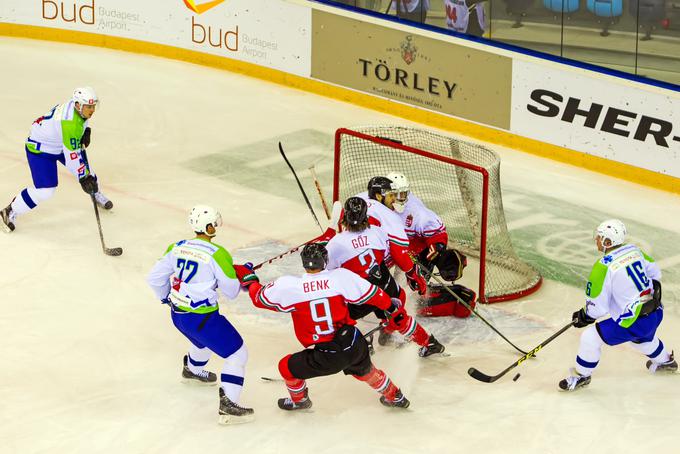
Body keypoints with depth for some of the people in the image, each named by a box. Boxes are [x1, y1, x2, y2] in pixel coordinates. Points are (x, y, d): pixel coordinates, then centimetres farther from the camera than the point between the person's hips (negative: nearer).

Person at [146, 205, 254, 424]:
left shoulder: (177, 248, 0)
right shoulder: (217, 254, -19)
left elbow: (154, 278, 7)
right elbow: (231, 291, -11)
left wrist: (166, 297, 26)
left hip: (178, 314, 8)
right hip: (202, 319, -8)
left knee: (205, 339, 38)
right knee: (237, 353, 3)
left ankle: (192, 371, 65)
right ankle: (228, 406, -4)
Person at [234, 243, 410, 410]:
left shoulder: (287, 286, -13)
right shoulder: (342, 277, -11)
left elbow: (260, 297, 2)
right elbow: (373, 295, -2)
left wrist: (248, 278, 22)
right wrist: (393, 308, 17)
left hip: (326, 358, -3)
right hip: (355, 347, 3)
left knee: (287, 367, 23)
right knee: (364, 369, 35)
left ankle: (299, 400, 48)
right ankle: (394, 397, 54)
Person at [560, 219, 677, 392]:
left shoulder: (603, 267, -20)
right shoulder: (635, 250, 0)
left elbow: (597, 307, -15)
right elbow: (654, 272, 16)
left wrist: (583, 316, 5)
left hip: (633, 323, -8)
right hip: (656, 313, 8)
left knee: (590, 337, 3)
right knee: (642, 337, 40)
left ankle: (582, 375, 20)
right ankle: (665, 361, 64)